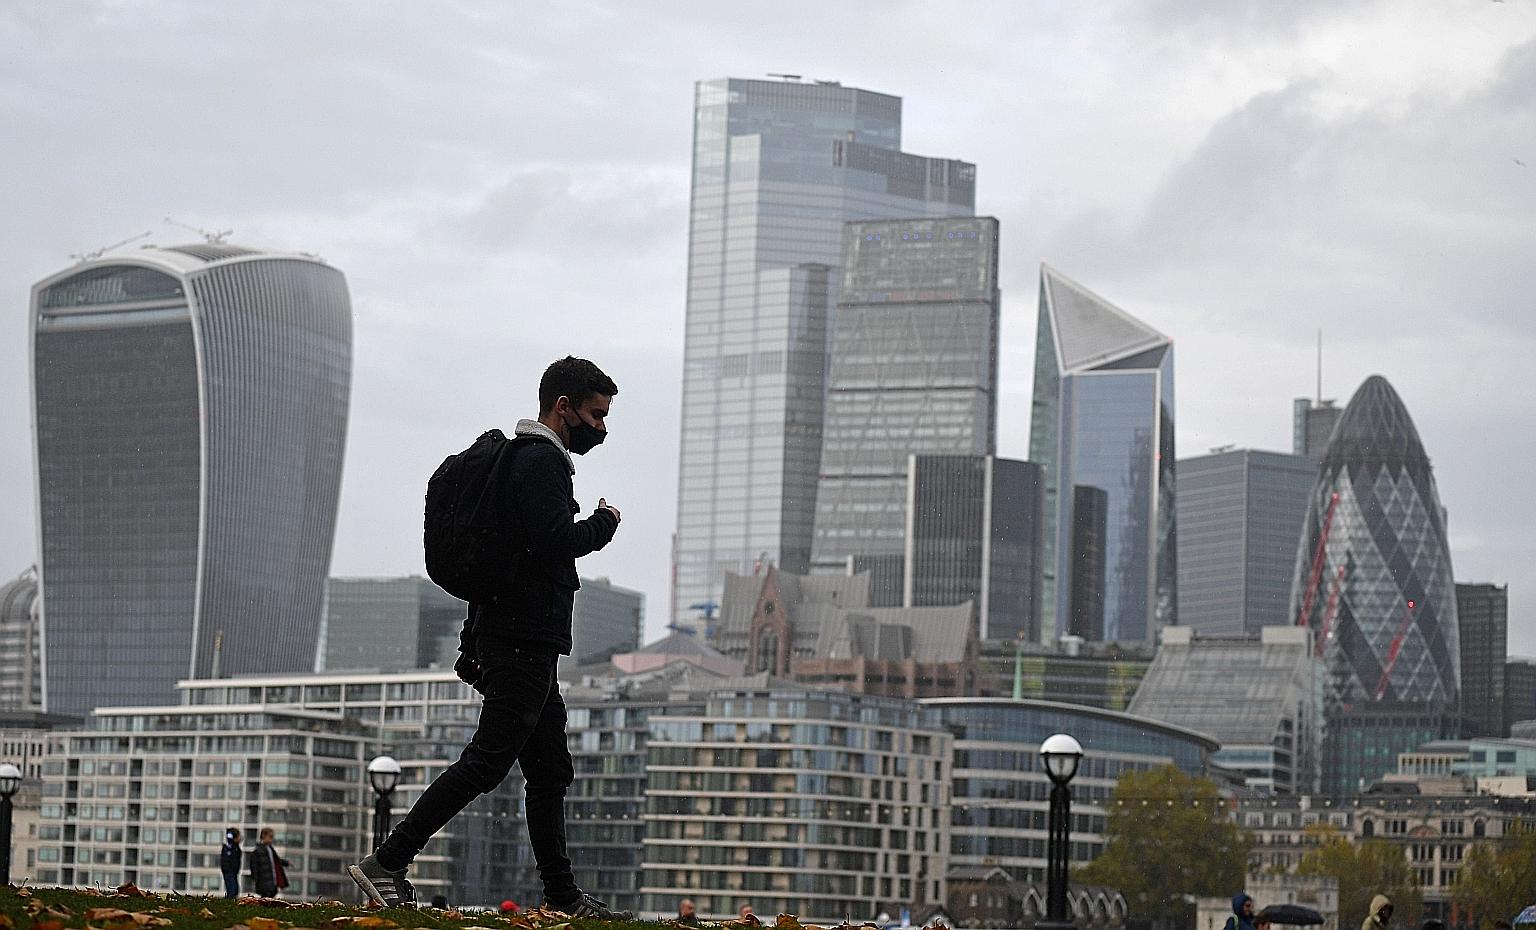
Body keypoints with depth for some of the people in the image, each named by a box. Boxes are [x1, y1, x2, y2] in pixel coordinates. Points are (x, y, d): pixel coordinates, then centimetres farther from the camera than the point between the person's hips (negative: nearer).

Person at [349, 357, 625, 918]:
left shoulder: (528, 460, 22)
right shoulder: (540, 461, -11)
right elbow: (557, 541, -25)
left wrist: (474, 646, 22)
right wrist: (604, 522, -5)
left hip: (520, 643, 11)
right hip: (525, 644, -11)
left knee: (550, 772, 12)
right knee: (486, 761, -12)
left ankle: (563, 897, 15)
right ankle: (386, 865, -13)